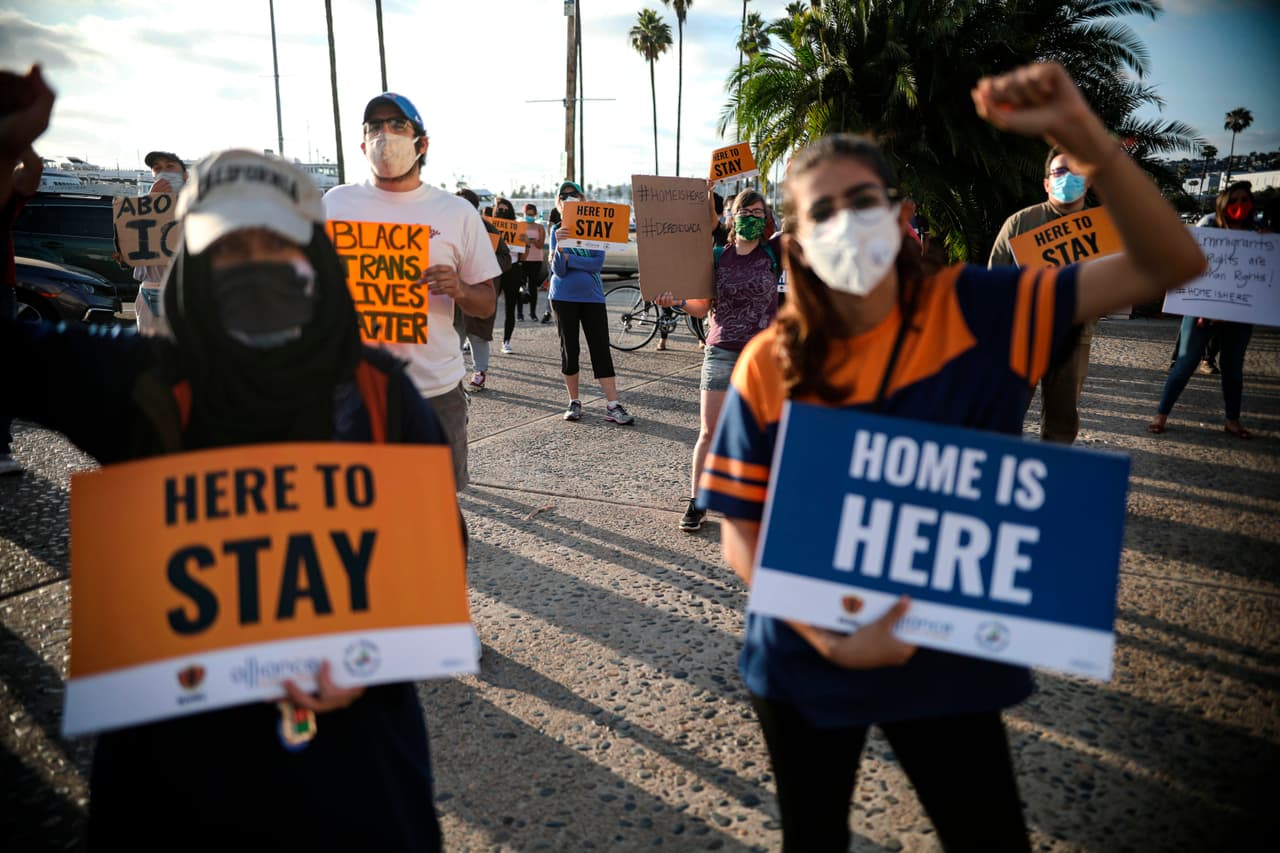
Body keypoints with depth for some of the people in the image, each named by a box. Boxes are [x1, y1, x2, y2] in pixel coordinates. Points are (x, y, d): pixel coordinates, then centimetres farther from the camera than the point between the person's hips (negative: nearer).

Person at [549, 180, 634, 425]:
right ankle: (574, 402, 18)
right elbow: (558, 271, -9)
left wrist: (567, 258, -14)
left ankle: (613, 406, -4)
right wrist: (559, 247, -26)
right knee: (569, 350, 6)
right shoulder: (558, 232, 2)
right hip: (563, 298, 0)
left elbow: (598, 263, -11)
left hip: (592, 296, 0)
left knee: (601, 350, -4)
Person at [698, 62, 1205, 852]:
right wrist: (829, 638, -22)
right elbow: (741, 533, -9)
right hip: (805, 666, 1)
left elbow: (1170, 265, -13)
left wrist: (1083, 135, -26)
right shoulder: (770, 365, -13)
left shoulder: (976, 311, -12)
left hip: (952, 660, 0)